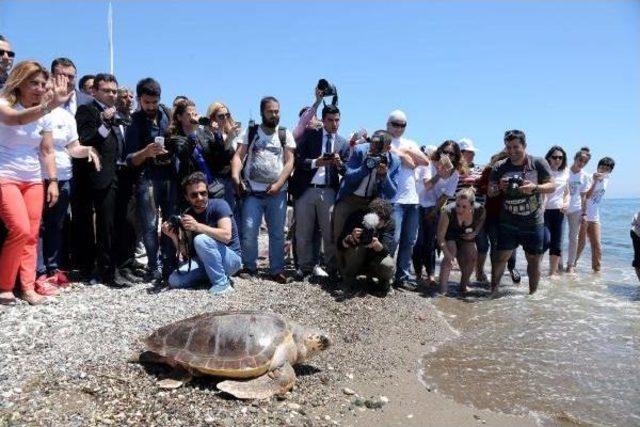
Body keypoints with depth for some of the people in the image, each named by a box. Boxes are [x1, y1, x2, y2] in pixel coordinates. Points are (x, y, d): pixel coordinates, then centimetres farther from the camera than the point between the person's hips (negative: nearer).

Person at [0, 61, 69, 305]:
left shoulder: (44, 115, 8)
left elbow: (47, 152, 11)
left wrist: (53, 181, 1)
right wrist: (50, 105, -47)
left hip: (34, 180, 5)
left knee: (32, 235, 0)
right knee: (21, 230, -16)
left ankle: (28, 286, 5)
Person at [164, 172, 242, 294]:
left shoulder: (219, 205, -15)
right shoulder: (186, 215, 0)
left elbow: (226, 236, -31)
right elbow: (187, 253, -2)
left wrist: (197, 226, -34)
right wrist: (173, 237, -19)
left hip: (232, 259, -6)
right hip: (205, 261, 6)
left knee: (201, 240, -31)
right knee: (174, 280, -12)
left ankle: (222, 283, -18)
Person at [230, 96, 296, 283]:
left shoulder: (285, 134, 7)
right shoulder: (250, 132, 8)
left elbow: (289, 161, 0)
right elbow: (238, 156, 0)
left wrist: (278, 184, -11)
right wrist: (235, 177, -17)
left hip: (277, 192, 1)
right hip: (252, 191, 0)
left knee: (277, 233, 4)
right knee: (248, 232, -4)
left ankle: (277, 270, 14)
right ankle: (249, 267, 11)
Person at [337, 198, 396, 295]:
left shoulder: (389, 223, -18)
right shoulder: (356, 217, -22)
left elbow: (387, 251, -27)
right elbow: (340, 246, -23)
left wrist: (377, 244, -50)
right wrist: (350, 238, -45)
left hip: (375, 260, 1)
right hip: (355, 262, 0)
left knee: (388, 266, -31)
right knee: (357, 247, -32)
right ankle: (349, 276, -6)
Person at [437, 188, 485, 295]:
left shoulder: (479, 210, -28)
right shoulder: (448, 211, -38)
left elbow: (482, 219, 0)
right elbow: (440, 235, -32)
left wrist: (475, 232, -15)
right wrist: (446, 252, -43)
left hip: (466, 235, 3)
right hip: (450, 235, -3)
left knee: (472, 256, -9)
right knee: (449, 256, -24)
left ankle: (463, 286, 13)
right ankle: (442, 289, -22)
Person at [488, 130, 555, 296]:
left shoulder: (538, 163, -3)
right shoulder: (499, 167, 2)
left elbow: (552, 186, -2)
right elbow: (490, 193, 7)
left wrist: (535, 187, -21)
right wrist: (499, 187, -16)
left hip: (533, 223, 0)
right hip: (507, 223, 1)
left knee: (534, 260, 9)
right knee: (501, 257, 1)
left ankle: (533, 293, 25)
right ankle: (493, 291, 13)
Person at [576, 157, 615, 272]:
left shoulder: (606, 181, 5)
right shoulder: (590, 179, -14)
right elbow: (586, 196, -23)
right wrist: (595, 181, -28)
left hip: (594, 218, 6)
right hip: (582, 216, -6)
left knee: (597, 245, 7)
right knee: (581, 243, -3)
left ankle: (597, 269, 16)